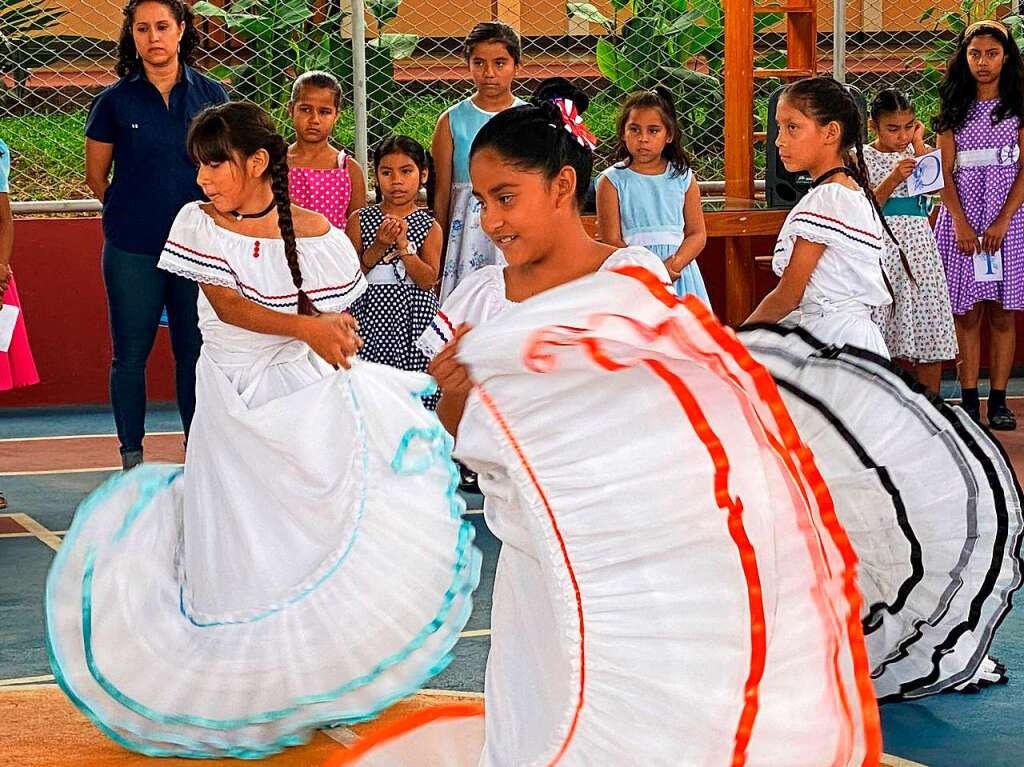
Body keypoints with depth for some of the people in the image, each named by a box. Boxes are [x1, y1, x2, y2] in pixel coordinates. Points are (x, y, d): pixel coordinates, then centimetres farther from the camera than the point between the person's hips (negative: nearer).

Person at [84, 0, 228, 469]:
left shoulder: (209, 95, 3)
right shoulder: (115, 101, -1)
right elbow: (96, 176, 8)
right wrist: (134, 215, 7)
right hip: (132, 253, -1)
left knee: (195, 352, 7)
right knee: (131, 355, 4)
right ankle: (132, 461, 15)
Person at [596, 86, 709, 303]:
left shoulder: (683, 178, 7)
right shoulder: (612, 181, 0)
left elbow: (697, 234, 5)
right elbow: (611, 241, -4)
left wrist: (674, 264, -14)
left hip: (679, 271, 2)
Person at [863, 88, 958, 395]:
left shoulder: (918, 152, 10)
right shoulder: (863, 158, 1)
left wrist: (918, 145, -5)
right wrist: (894, 178, -19)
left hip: (918, 243, 3)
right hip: (881, 242, -3)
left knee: (929, 324, 3)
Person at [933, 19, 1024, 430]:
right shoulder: (954, 110, 9)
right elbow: (945, 172, 4)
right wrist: (961, 223, -9)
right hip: (961, 215, 1)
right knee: (967, 313, 0)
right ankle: (968, 400, 2)